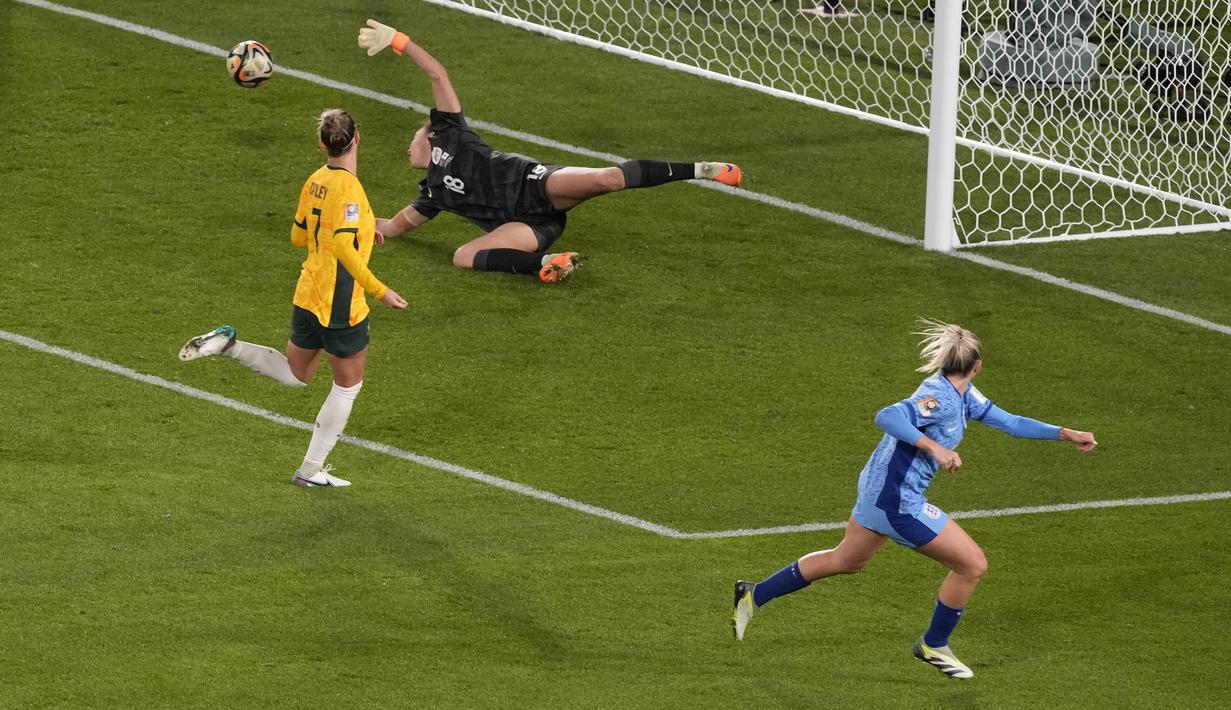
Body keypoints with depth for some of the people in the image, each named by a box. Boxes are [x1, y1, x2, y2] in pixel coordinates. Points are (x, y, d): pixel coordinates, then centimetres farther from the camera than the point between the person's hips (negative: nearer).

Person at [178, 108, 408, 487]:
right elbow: (344, 249, -29)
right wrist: (379, 290, -24)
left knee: (294, 374, 25)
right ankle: (311, 470, 14)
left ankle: (228, 346, 5)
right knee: (348, 385, 10)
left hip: (308, 296, 8)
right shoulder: (348, 189, -20)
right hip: (341, 306, -8)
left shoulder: (315, 182, 5)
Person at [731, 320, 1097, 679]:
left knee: (846, 560, 28)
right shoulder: (940, 398, -24)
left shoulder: (962, 395, 6)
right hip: (898, 500, -10)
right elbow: (888, 417, -36)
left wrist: (1065, 433, 10)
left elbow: (1008, 421, 13)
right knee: (972, 564, -2)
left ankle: (754, 595, 34)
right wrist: (934, 447, -44)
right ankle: (934, 645, 17)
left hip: (878, 488, 10)